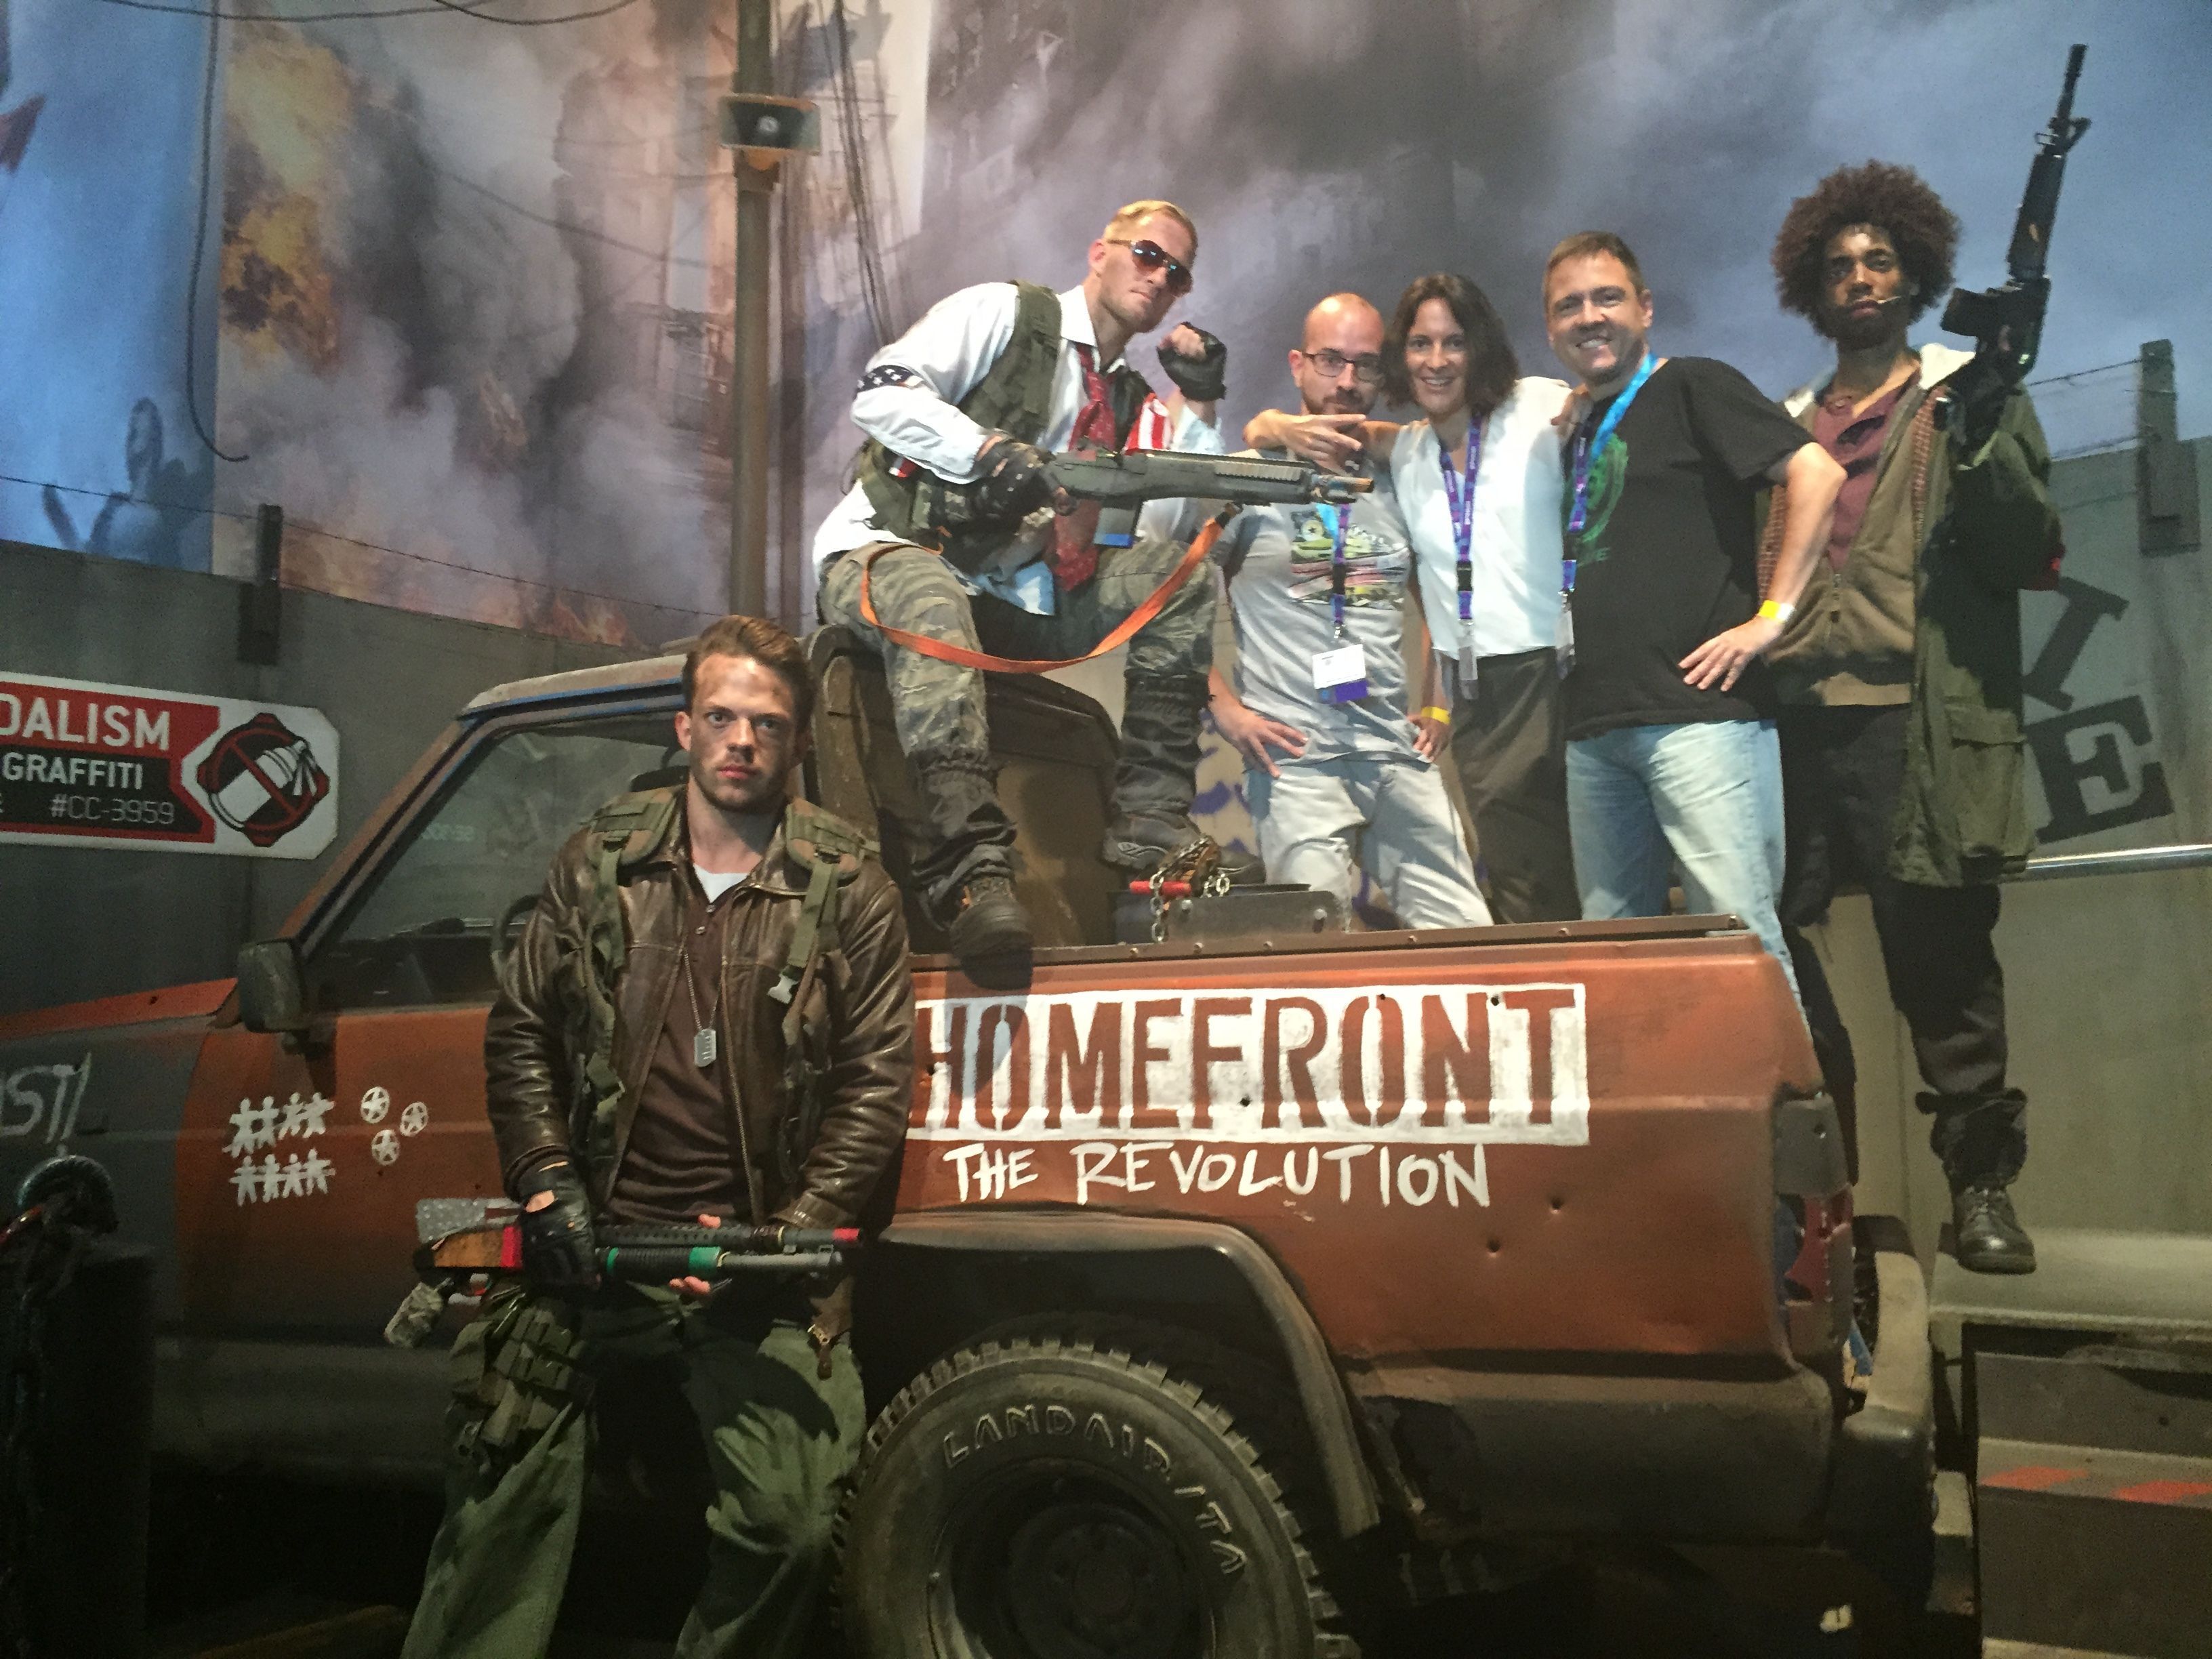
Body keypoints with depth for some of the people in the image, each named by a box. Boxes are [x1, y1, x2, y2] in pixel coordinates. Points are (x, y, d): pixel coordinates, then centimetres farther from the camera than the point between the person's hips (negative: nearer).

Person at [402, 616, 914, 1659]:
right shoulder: (601, 860, 8)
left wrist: (788, 1233, -9)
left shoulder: (849, 890, 1)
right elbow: (519, 1033, 12)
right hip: (590, 1249, 2)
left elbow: (875, 1082, -1)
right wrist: (548, 1184, 0)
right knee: (499, 1505, 3)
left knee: (790, 1525, -11)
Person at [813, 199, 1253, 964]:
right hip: (883, 552, -6)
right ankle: (973, 875, -52)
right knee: (935, 608, -41)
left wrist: (1194, 406, -1)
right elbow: (881, 393, -12)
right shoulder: (1003, 312, 1)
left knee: (1178, 573, -7)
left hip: (1009, 598, 6)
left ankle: (1150, 822, -16)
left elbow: (1155, 528, 3)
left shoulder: (1132, 400, 17)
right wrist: (992, 450, -24)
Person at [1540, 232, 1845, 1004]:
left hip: (1697, 711, -7)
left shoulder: (1692, 387, 2)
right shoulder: (1576, 428, 21)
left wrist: (1771, 616, -14)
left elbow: (1816, 471, -11)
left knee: (1739, 933, -10)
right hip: (1593, 724, 7)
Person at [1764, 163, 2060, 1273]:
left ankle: (1981, 1184, 10)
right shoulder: (1787, 427, 21)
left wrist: (1980, 443, -14)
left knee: (1939, 956, -2)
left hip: (1918, 724, -3)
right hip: (1793, 722, 4)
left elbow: (2029, 555, 0)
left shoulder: (1970, 399, 10)